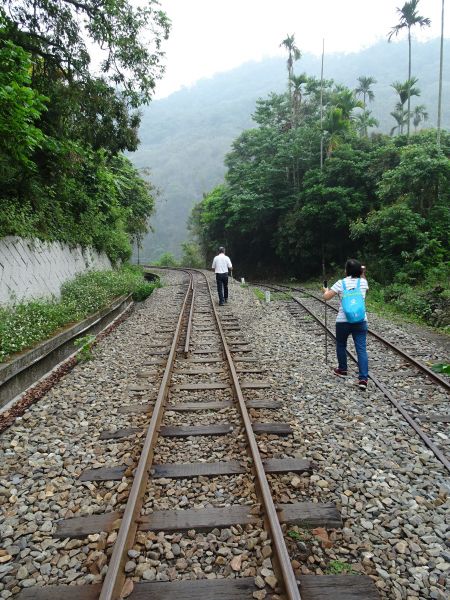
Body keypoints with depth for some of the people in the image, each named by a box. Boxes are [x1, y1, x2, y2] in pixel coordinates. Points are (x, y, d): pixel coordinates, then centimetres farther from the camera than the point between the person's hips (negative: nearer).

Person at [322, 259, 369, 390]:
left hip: (343, 321, -2)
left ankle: (342, 370, 35)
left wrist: (326, 290, 20)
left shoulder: (340, 283, -5)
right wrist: (363, 273, 33)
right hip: (360, 321, 2)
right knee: (361, 349, 0)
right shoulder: (363, 282, 4)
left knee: (341, 345, 21)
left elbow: (326, 297, -1)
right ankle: (363, 378, -7)